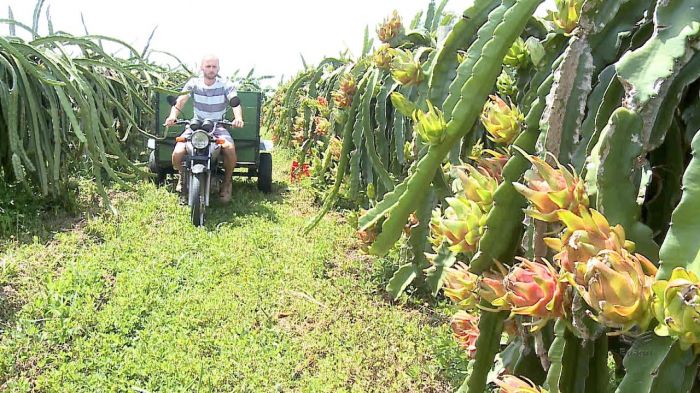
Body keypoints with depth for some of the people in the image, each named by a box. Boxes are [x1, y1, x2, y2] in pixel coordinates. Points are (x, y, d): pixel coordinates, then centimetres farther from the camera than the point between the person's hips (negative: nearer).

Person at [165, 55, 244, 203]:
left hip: (218, 126, -1)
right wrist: (173, 115, -35)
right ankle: (182, 176, 18)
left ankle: (227, 182, -5)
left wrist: (238, 118, -43)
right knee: (177, 153, -19)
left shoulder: (226, 85, -4)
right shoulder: (194, 83, -1)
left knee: (230, 148, -32)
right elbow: (180, 100, -14)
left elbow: (236, 103, -20)